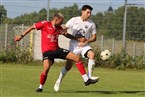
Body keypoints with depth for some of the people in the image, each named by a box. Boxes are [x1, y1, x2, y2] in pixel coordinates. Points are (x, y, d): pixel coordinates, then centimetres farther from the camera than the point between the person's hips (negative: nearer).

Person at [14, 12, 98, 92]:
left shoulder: (59, 28, 8)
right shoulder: (45, 24, -9)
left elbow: (67, 35, 24)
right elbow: (32, 27, -3)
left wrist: (78, 39, 16)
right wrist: (21, 36, -4)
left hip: (57, 49, 6)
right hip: (47, 51, -6)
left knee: (77, 58, -2)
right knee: (46, 69, -29)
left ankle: (86, 79, 3)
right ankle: (41, 87, -3)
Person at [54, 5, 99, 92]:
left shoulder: (91, 24, 2)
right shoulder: (74, 20, 0)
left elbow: (94, 38, 4)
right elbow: (65, 28, 5)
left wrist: (86, 41, -13)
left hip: (85, 46, 1)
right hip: (74, 46, -1)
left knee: (92, 54, -30)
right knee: (69, 65, -2)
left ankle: (89, 76, -27)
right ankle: (59, 81, 19)